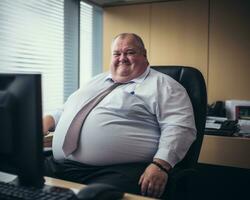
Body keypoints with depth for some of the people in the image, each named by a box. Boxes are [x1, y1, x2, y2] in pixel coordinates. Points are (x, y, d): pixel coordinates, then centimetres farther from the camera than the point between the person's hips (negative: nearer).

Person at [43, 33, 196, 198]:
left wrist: (161, 164, -21)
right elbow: (68, 110, 37)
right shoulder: (98, 80, 27)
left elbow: (180, 126, -6)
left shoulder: (162, 85, 5)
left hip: (117, 172, -5)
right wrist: (49, 120, 17)